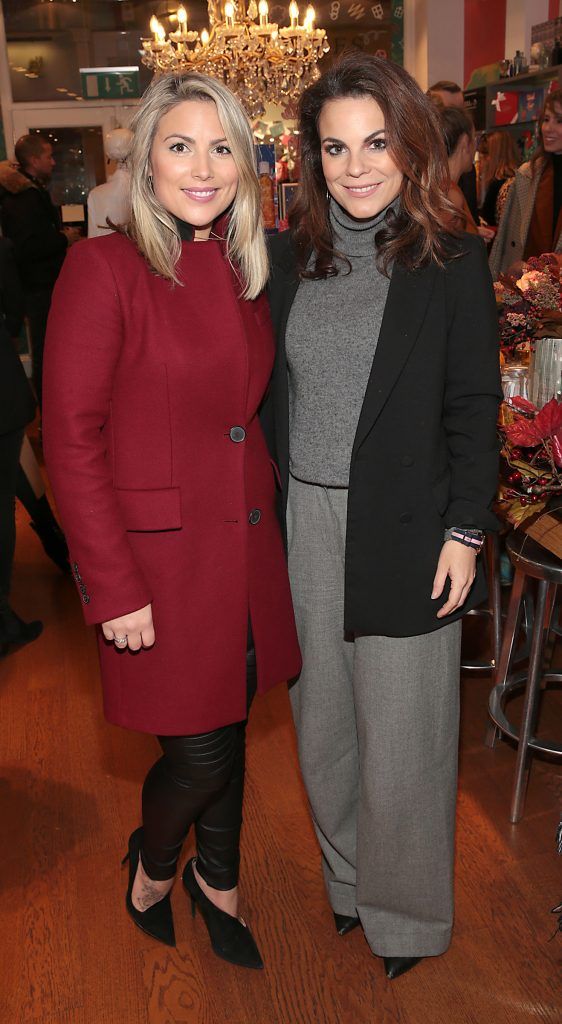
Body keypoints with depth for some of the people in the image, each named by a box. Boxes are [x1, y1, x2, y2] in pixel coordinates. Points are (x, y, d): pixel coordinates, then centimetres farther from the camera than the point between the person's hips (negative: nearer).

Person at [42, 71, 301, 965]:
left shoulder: (248, 270, 7)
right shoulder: (104, 267, -12)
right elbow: (71, 439, -14)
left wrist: (269, 515, 7)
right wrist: (114, 586, -15)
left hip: (247, 548, 6)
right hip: (162, 556, -6)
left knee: (230, 727, 18)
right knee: (200, 752, 4)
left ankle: (216, 879, 45)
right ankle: (153, 861, 39)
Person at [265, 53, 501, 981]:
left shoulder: (452, 265, -6)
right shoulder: (288, 258, 4)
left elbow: (473, 410, -4)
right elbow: (268, 397, 8)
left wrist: (465, 532, -8)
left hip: (405, 534, -3)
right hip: (303, 525, 4)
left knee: (400, 731, 8)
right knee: (323, 718, 16)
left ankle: (406, 911, 32)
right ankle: (347, 875, 41)